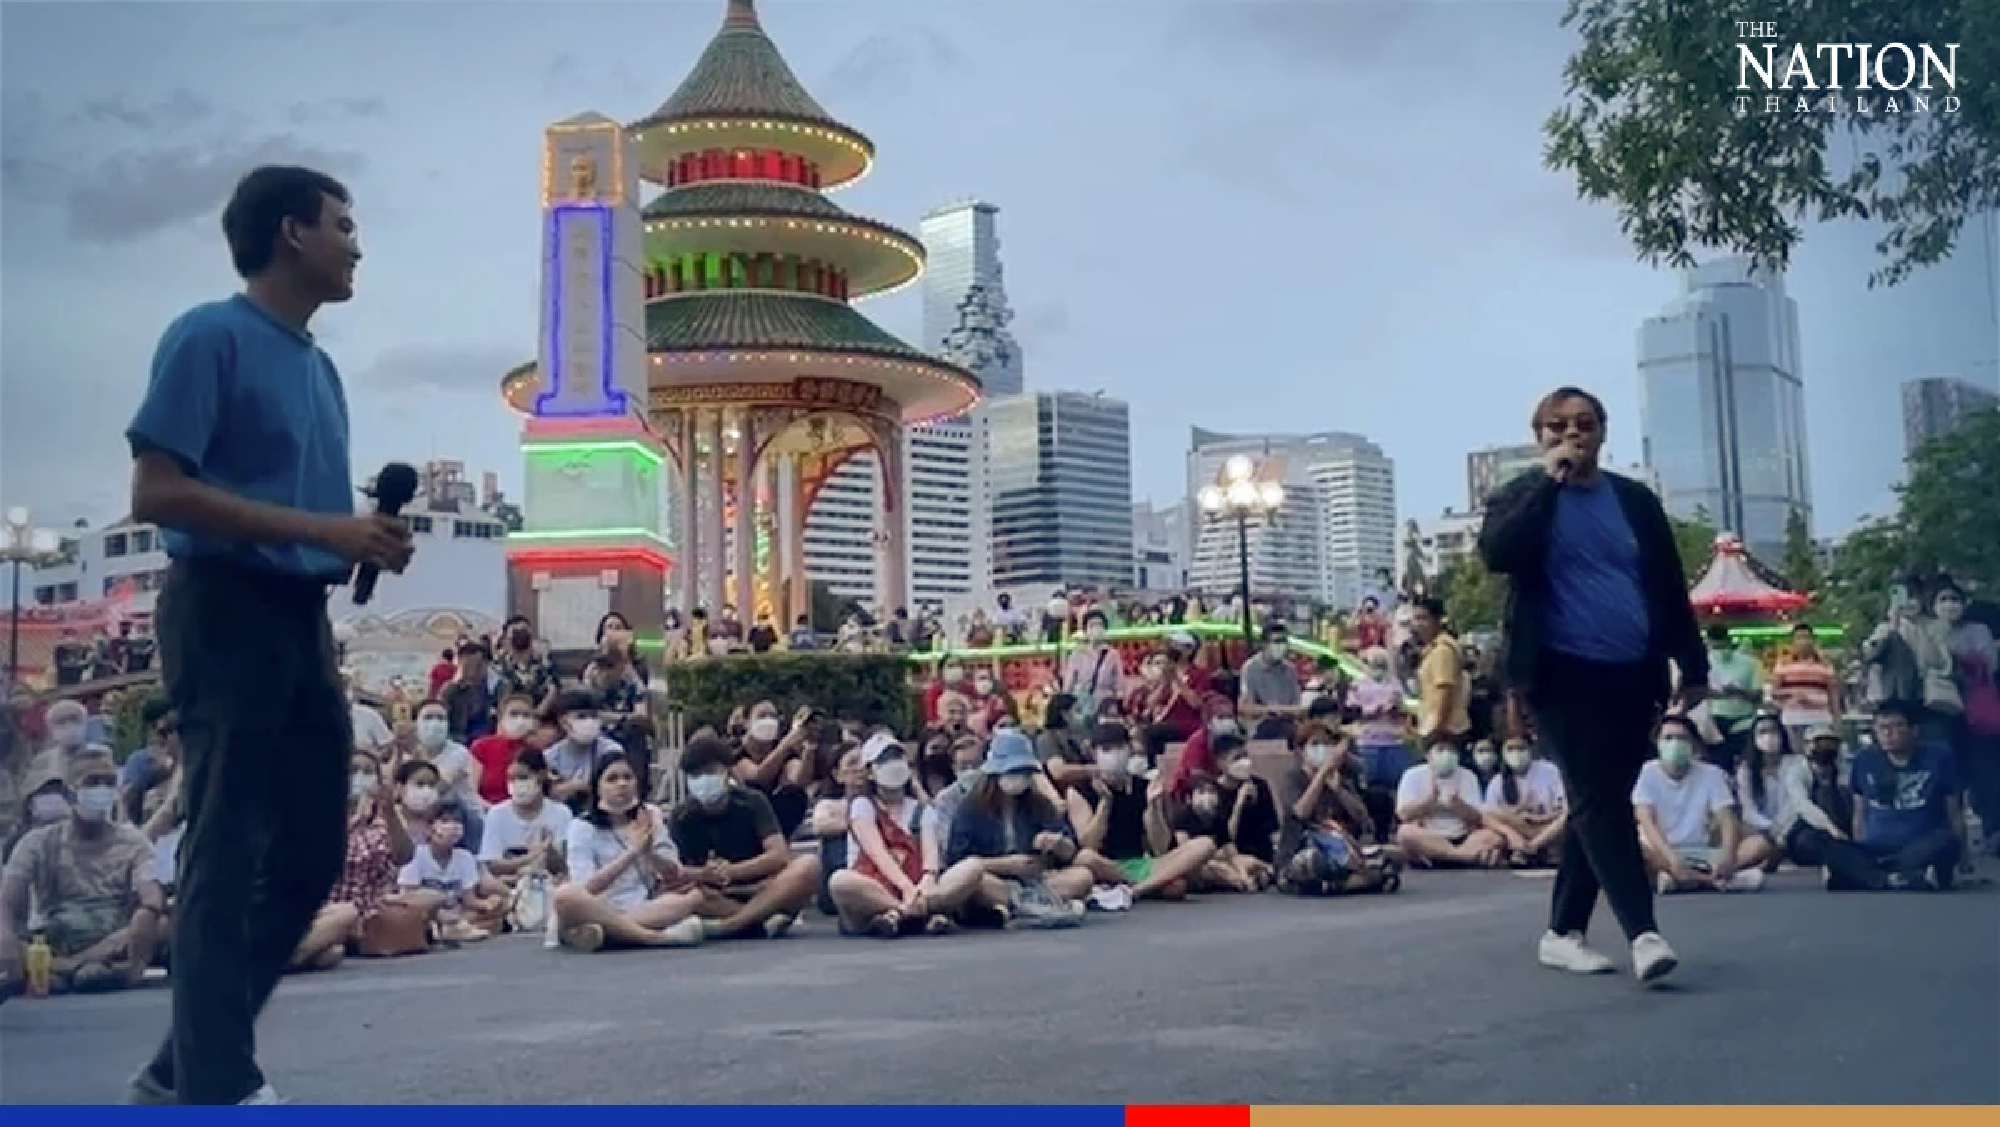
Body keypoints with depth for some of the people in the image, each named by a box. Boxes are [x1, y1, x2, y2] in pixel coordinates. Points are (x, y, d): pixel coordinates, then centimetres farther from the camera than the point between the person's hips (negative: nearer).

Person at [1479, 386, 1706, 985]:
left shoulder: (1635, 500, 12)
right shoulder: (1521, 497, 3)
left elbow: (1671, 587, 14)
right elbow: (1496, 554, -19)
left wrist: (1693, 666, 9)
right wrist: (1548, 480, -15)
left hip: (1632, 676, 4)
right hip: (1565, 674, -4)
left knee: (1598, 803, 8)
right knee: (1598, 802, -13)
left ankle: (1562, 932, 16)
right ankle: (1643, 933, -17)